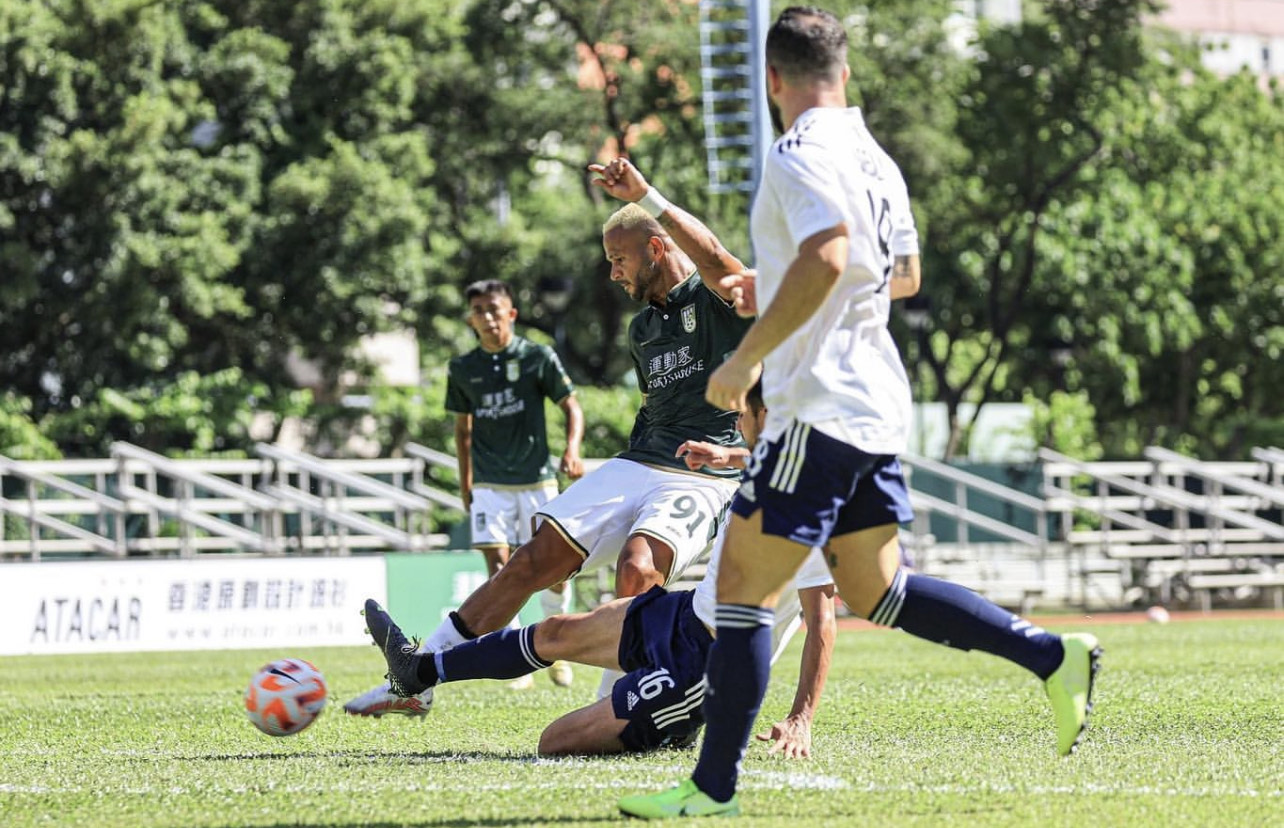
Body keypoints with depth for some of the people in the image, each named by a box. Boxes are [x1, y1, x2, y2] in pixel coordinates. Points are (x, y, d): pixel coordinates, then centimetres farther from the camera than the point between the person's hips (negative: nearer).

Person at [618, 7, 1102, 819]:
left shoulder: (802, 155, -14)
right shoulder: (876, 159, 14)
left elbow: (825, 259, -29)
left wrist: (747, 358, -23)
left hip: (818, 409, -9)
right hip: (875, 407, 9)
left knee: (742, 588, -5)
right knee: (877, 591, 16)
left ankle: (713, 785, -4)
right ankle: (1050, 654, 8)